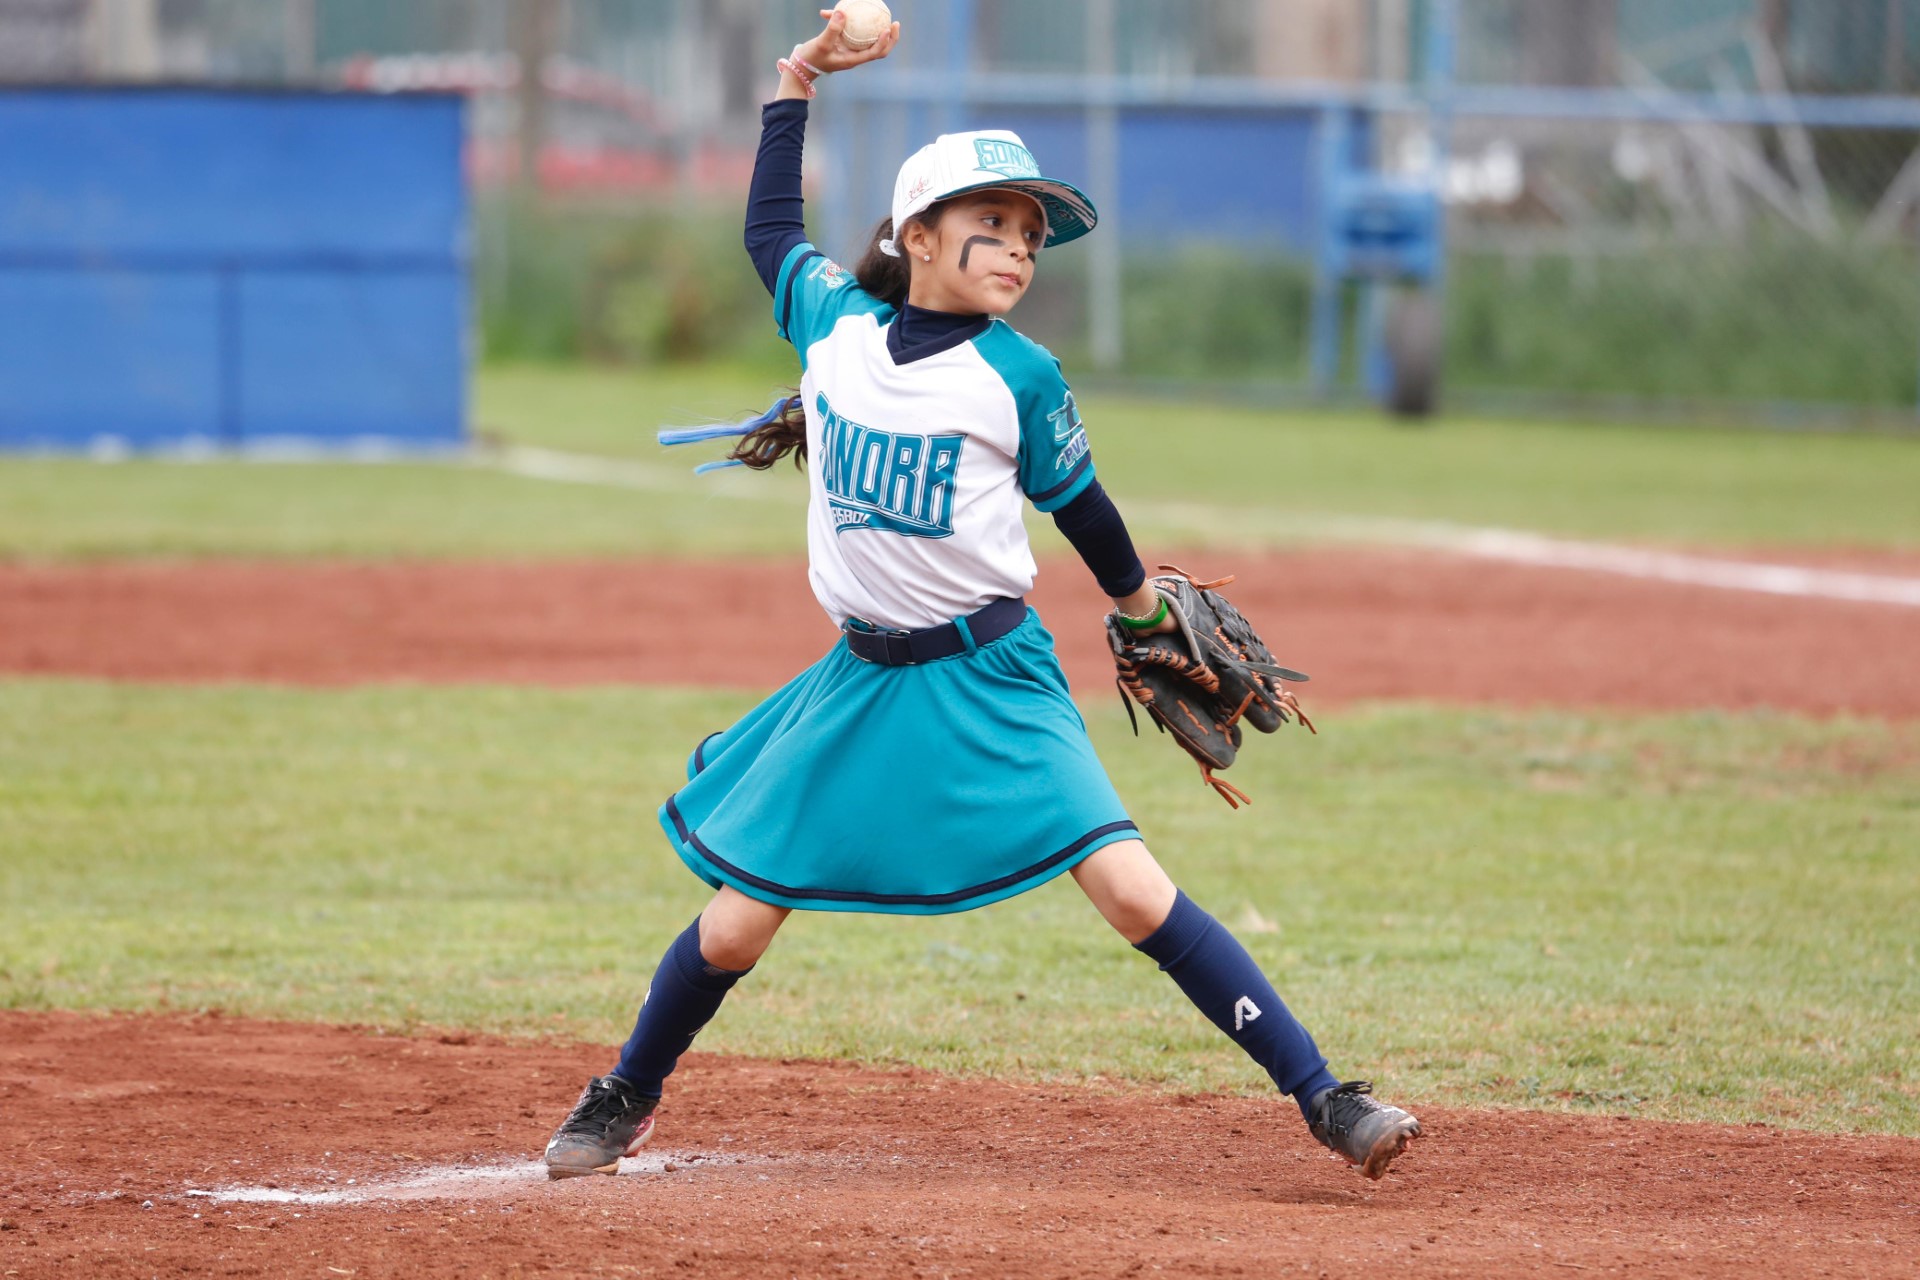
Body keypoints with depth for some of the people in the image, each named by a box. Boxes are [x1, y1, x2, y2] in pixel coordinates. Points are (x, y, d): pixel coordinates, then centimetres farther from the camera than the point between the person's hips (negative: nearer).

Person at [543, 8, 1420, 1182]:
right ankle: (624, 1103, 31)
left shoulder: (1020, 376, -7)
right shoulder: (833, 322, 1)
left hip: (992, 679, -3)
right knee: (734, 929, 5)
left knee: (1132, 887, -17)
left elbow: (1077, 501, 9)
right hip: (860, 681, 3)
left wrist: (1145, 611, 20)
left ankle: (1322, 1096, -16)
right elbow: (771, 230, 22)